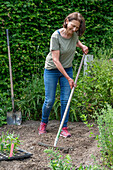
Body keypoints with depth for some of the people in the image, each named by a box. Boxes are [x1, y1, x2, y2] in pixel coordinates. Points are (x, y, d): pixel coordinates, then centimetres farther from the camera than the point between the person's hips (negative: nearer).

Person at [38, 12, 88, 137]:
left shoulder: (75, 34, -8)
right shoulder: (56, 36, -25)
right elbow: (55, 60, -25)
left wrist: (82, 46, -3)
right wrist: (68, 78, -24)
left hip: (67, 69, 4)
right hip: (52, 70, -4)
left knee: (65, 100, 0)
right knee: (49, 100, -1)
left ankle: (64, 128, 9)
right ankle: (43, 123, 25)